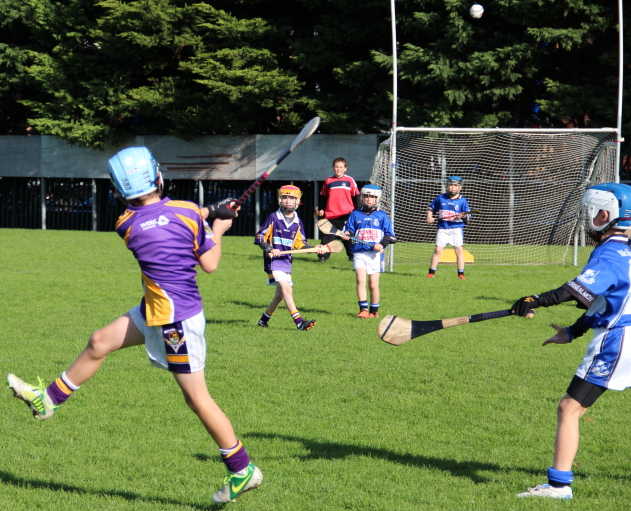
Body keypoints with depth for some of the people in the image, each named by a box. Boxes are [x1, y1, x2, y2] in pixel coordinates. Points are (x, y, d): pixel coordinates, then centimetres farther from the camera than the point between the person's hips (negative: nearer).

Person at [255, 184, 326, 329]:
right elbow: (259, 237, -6)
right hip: (273, 260, -7)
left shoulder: (297, 222, 8)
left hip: (286, 261, 7)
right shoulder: (273, 218, -6)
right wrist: (270, 249, -21)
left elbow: (300, 243, 13)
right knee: (287, 289, -19)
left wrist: (314, 249, -3)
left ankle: (264, 320, 30)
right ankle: (299, 322, -24)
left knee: (280, 294, 13)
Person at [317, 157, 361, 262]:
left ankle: (352, 256, 13)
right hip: (330, 214, 1)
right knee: (327, 236, 1)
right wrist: (321, 209, 10)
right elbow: (323, 196, 16)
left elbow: (356, 196, 8)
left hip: (347, 214, -1)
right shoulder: (328, 181, 8)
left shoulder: (350, 181, 3)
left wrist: (357, 210, 5)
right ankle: (323, 256, 4)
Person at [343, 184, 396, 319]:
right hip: (359, 253, 1)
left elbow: (390, 235, 5)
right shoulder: (355, 214, 12)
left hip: (375, 254, -1)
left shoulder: (382, 216, 8)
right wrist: (347, 235, -12)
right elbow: (349, 230, 11)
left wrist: (382, 244, -12)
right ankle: (363, 309, -13)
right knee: (360, 279, -16)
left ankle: (374, 311, 14)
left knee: (373, 284, 0)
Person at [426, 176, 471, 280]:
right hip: (442, 228, 1)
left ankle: (461, 274, -2)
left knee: (459, 250, -9)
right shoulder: (441, 198, 6)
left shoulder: (462, 200, 0)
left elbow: (467, 218, -2)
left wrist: (464, 216, -24)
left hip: (456, 229, -1)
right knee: (438, 249, -2)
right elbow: (431, 207, 20)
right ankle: (431, 272, 7)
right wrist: (429, 217, 3)